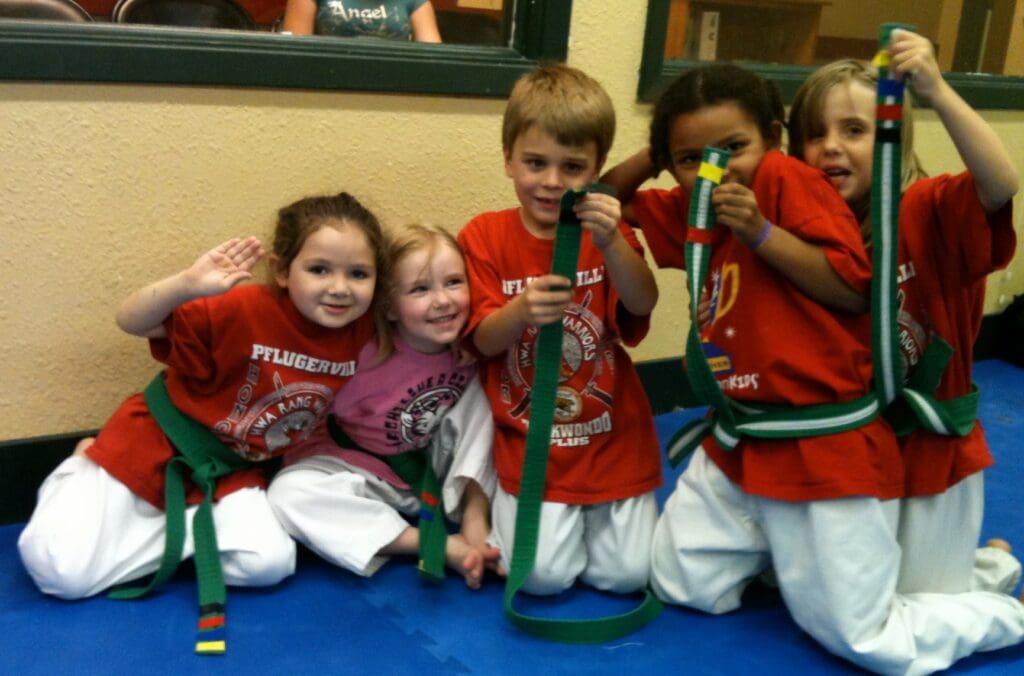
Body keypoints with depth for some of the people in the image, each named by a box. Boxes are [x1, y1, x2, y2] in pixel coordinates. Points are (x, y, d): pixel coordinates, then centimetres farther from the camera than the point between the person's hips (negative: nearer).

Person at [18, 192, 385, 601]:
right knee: (63, 573, -14)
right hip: (156, 447, -4)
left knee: (269, 563, -24)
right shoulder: (242, 309, -25)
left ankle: (169, 527, 1)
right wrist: (187, 284, -40)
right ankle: (81, 472, 16)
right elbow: (131, 321, -23)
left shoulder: (362, 333, -12)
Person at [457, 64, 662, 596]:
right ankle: (503, 506, 20)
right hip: (529, 441, -2)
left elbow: (643, 303, -17)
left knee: (627, 574, -3)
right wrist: (521, 310, -32)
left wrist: (611, 243, -36)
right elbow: (484, 340, -10)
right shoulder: (484, 236, -5)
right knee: (544, 575, -11)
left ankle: (594, 510, 28)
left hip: (612, 435, 2)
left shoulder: (606, 230, 0)